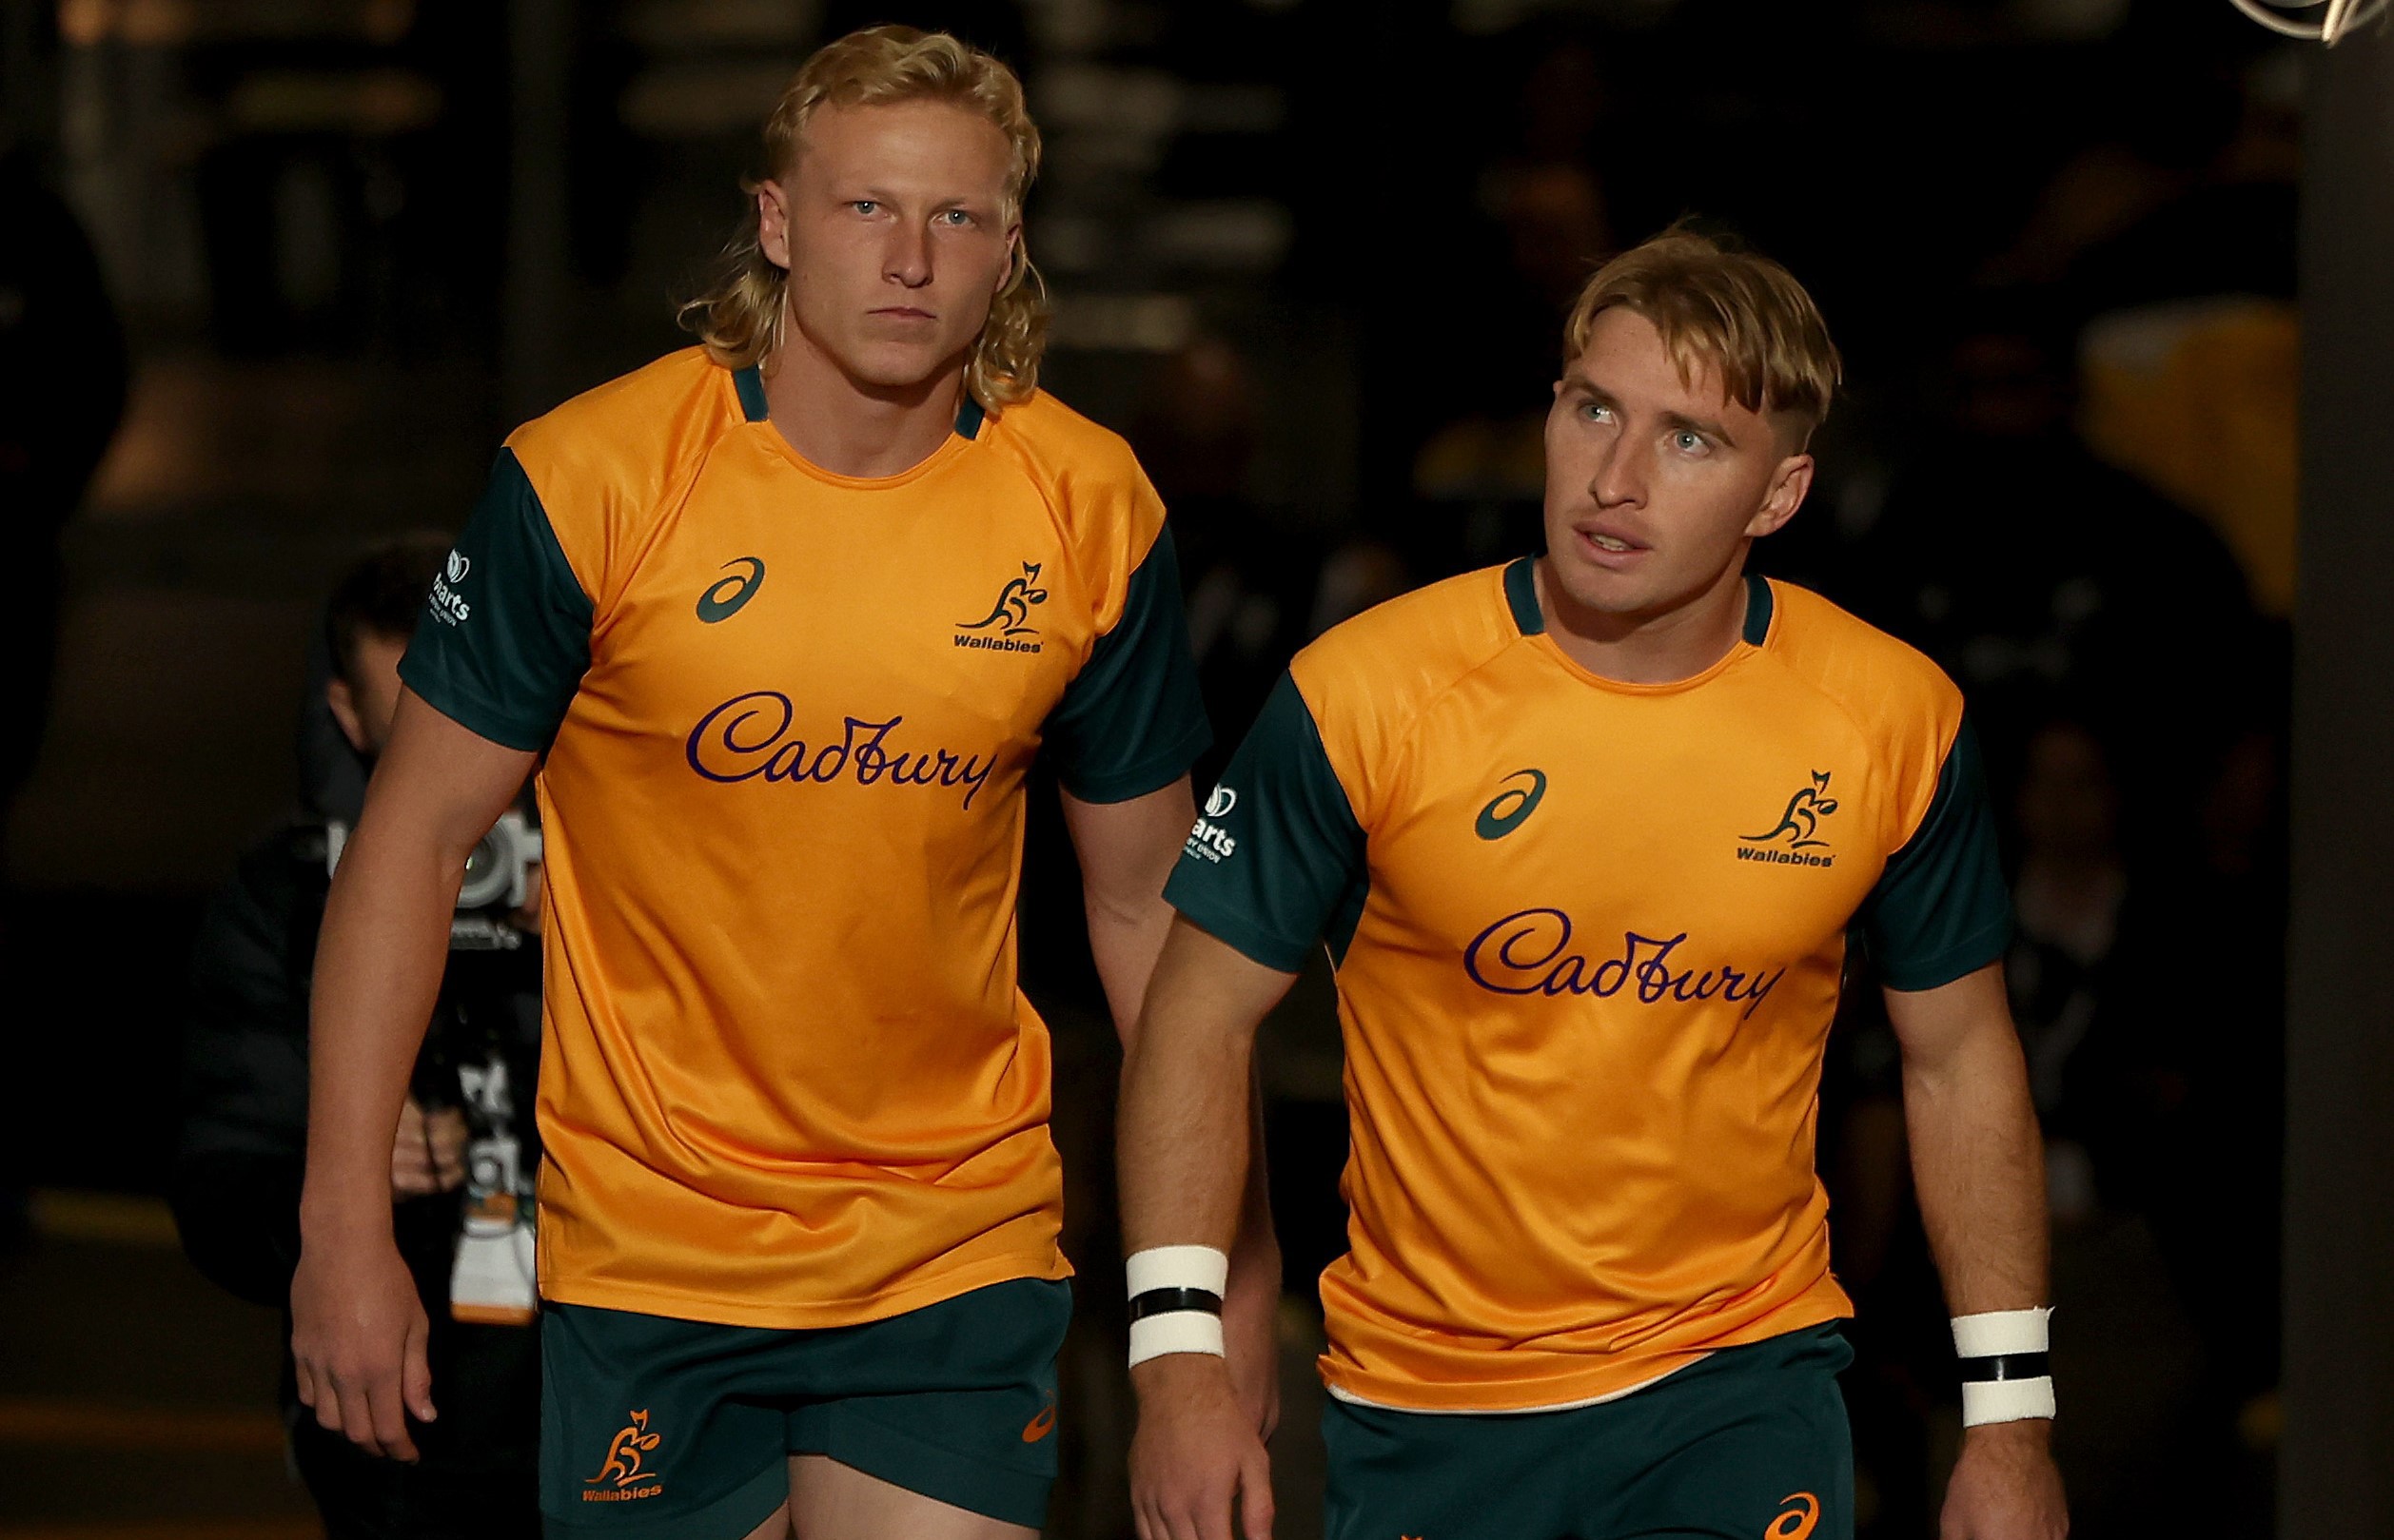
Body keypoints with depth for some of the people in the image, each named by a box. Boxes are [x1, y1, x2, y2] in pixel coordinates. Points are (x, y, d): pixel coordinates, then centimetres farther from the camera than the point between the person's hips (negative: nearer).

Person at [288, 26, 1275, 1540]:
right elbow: (414, 841, -5)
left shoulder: (1089, 508, -3)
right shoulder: (591, 477, -10)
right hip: (650, 1245, -2)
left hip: (959, 1245, 2)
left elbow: (1149, 903, 8)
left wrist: (1226, 1250, 8)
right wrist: (347, 1228, -8)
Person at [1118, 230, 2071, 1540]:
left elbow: (1959, 1056, 6)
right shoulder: (1365, 695, -13)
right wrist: (1177, 1360, -14)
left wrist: (2009, 1420, 5)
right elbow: (1201, 1016, -5)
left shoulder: (1894, 720, -7)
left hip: (1739, 1380, 0)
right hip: (1424, 1404, 0)